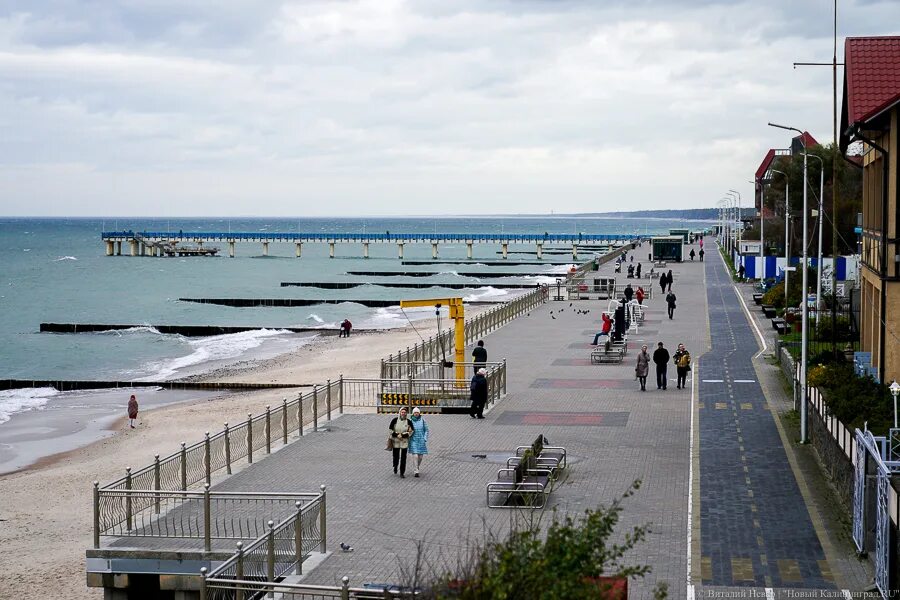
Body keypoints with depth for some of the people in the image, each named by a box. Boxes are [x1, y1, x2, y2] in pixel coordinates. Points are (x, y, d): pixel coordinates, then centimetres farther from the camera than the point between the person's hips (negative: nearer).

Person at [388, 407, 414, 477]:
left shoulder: (408, 421, -3)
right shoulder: (395, 420, -4)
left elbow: (411, 432, -2)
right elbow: (390, 429, -1)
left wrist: (402, 435, -13)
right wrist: (397, 435, -13)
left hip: (404, 442, 0)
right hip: (395, 441, 0)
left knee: (403, 458, -2)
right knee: (396, 456, 8)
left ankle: (402, 473, 6)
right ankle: (395, 467, 40)